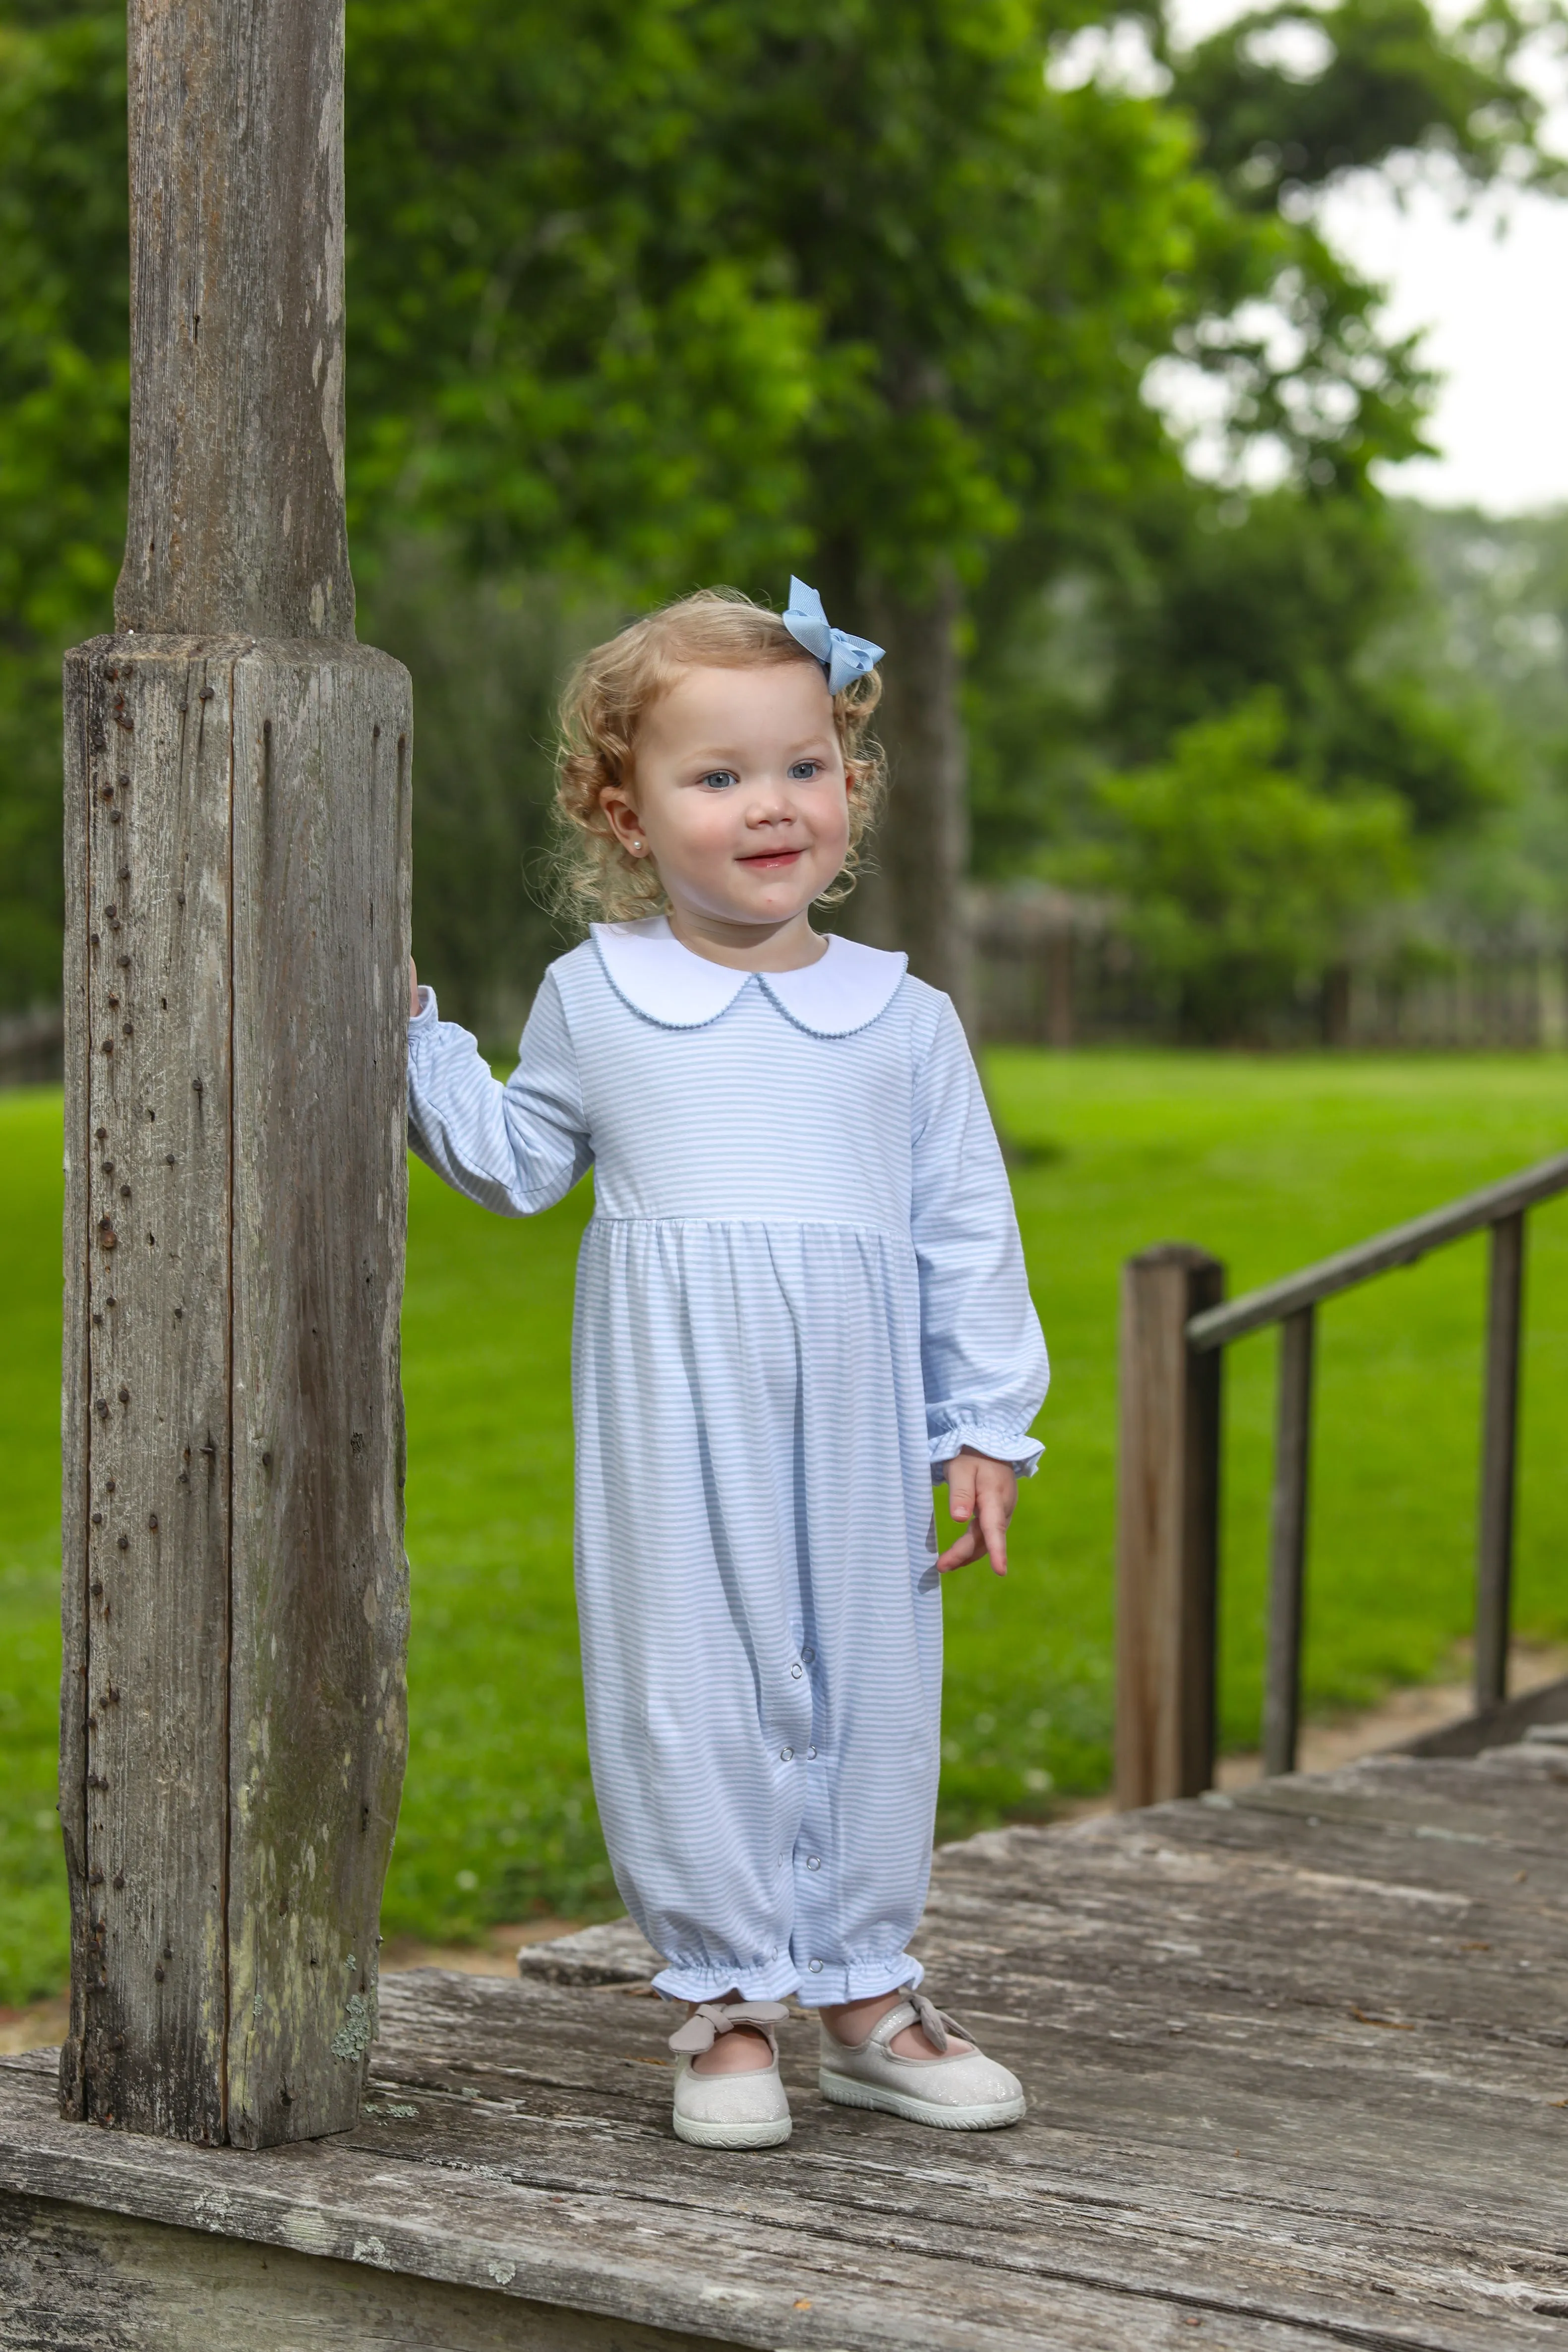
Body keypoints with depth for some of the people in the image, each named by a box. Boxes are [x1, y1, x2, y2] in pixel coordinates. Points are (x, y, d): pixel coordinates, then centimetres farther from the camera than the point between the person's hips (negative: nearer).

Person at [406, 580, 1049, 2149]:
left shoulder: (903, 1017, 5)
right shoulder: (594, 998, 5)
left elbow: (968, 1235, 7)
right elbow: (516, 1165, 17)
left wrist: (985, 1430, 4)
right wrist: (418, 1034, 7)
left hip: (854, 1431, 1)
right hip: (674, 1429, -1)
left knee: (867, 1695, 8)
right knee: (690, 1696, 1)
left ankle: (865, 1992, 22)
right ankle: (728, 1998, 13)